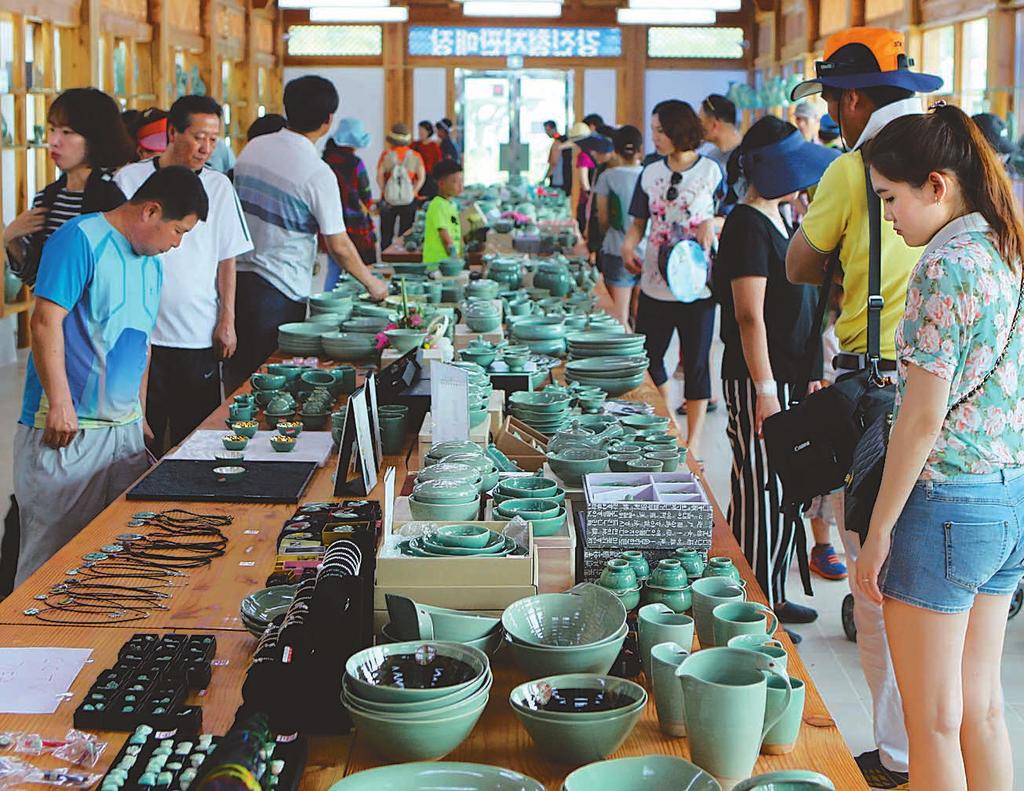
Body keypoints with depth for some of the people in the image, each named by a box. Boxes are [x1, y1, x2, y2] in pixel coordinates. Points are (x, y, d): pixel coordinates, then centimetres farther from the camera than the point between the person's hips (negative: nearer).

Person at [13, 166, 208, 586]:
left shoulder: (150, 263, 17)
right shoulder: (81, 239, -10)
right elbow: (46, 322, -16)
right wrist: (60, 404, -20)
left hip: (125, 429, 8)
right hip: (66, 429, -8)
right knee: (53, 553, -3)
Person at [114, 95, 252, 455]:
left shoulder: (219, 187, 7)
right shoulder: (130, 180, 1)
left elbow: (226, 260, 10)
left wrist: (227, 321, 3)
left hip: (200, 336, 2)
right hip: (143, 333, -2)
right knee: (141, 442, 2)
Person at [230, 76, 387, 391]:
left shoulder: (253, 148, 4)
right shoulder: (318, 173, -15)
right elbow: (339, 247, -11)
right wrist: (372, 284, 4)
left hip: (237, 279, 6)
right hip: (280, 292, -6)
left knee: (236, 378, 14)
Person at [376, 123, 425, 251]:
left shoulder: (386, 155, -2)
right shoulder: (415, 156, 0)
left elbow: (379, 176, -9)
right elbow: (421, 178, -6)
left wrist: (384, 192, -2)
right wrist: (413, 192, -2)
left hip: (388, 199, 0)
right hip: (409, 200, 0)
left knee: (386, 235, 9)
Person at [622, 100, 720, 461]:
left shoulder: (711, 171, -3)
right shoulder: (650, 174, 6)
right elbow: (639, 221, 11)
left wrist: (713, 224, -18)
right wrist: (629, 245, -8)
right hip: (655, 283, 3)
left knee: (696, 363, 3)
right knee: (647, 359, 5)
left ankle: (693, 442, 13)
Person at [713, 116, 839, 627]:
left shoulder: (777, 219, 15)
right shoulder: (747, 225, -15)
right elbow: (749, 315, -19)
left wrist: (811, 373, 23)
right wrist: (764, 389, -21)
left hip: (788, 378, 10)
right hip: (759, 381, -10)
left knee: (784, 493, 15)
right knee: (761, 493, -5)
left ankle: (773, 599, 25)